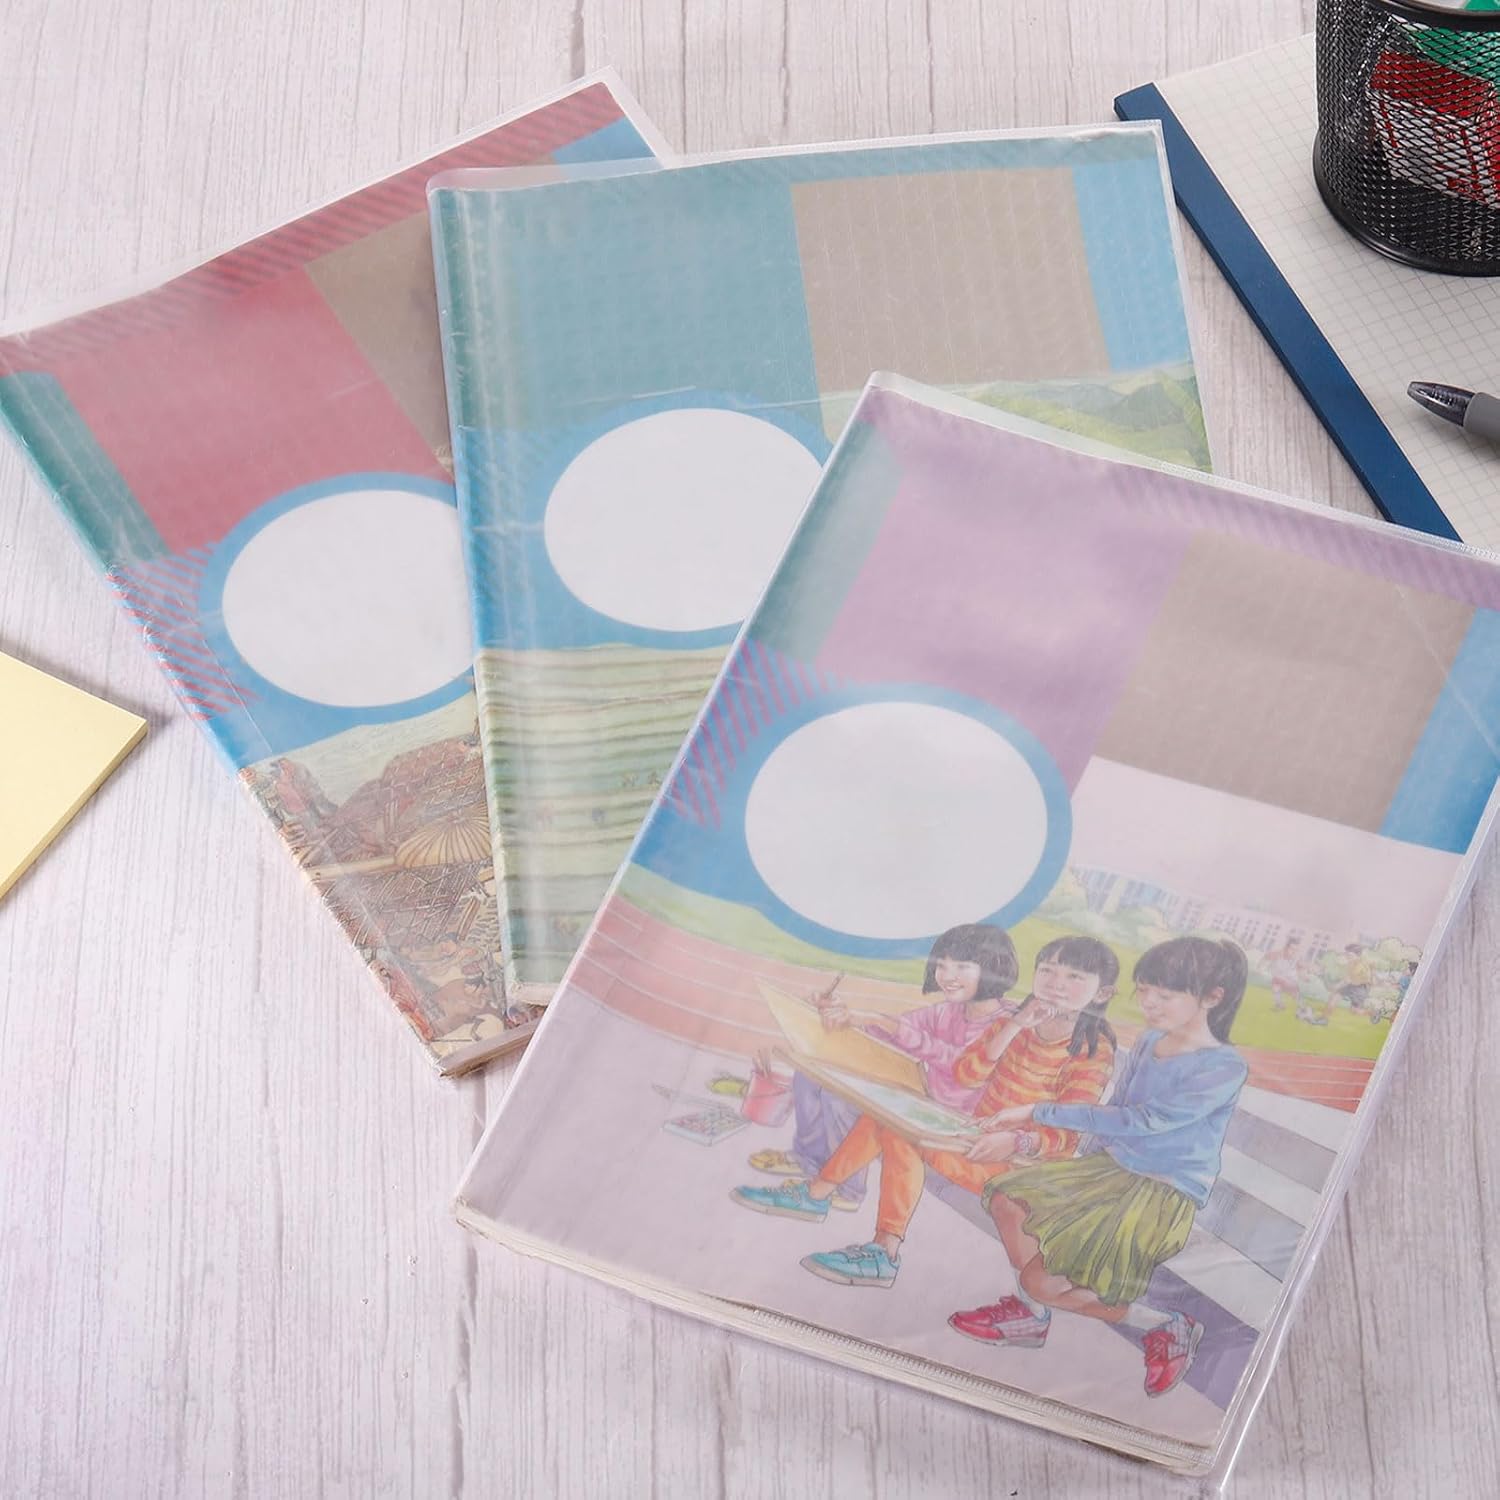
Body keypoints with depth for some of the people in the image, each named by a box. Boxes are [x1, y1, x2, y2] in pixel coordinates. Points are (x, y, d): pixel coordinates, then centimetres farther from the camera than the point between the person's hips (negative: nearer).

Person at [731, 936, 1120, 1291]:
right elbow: (964, 1074, -6)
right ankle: (816, 1194, 9)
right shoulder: (1010, 1025, 8)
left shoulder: (1094, 1052, -13)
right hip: (977, 1139, 8)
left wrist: (1016, 1141, -39)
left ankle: (885, 1254, -22)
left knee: (901, 1133, -23)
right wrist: (1011, 1029, -16)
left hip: (1015, 1163, -8)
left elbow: (1065, 1136, -21)